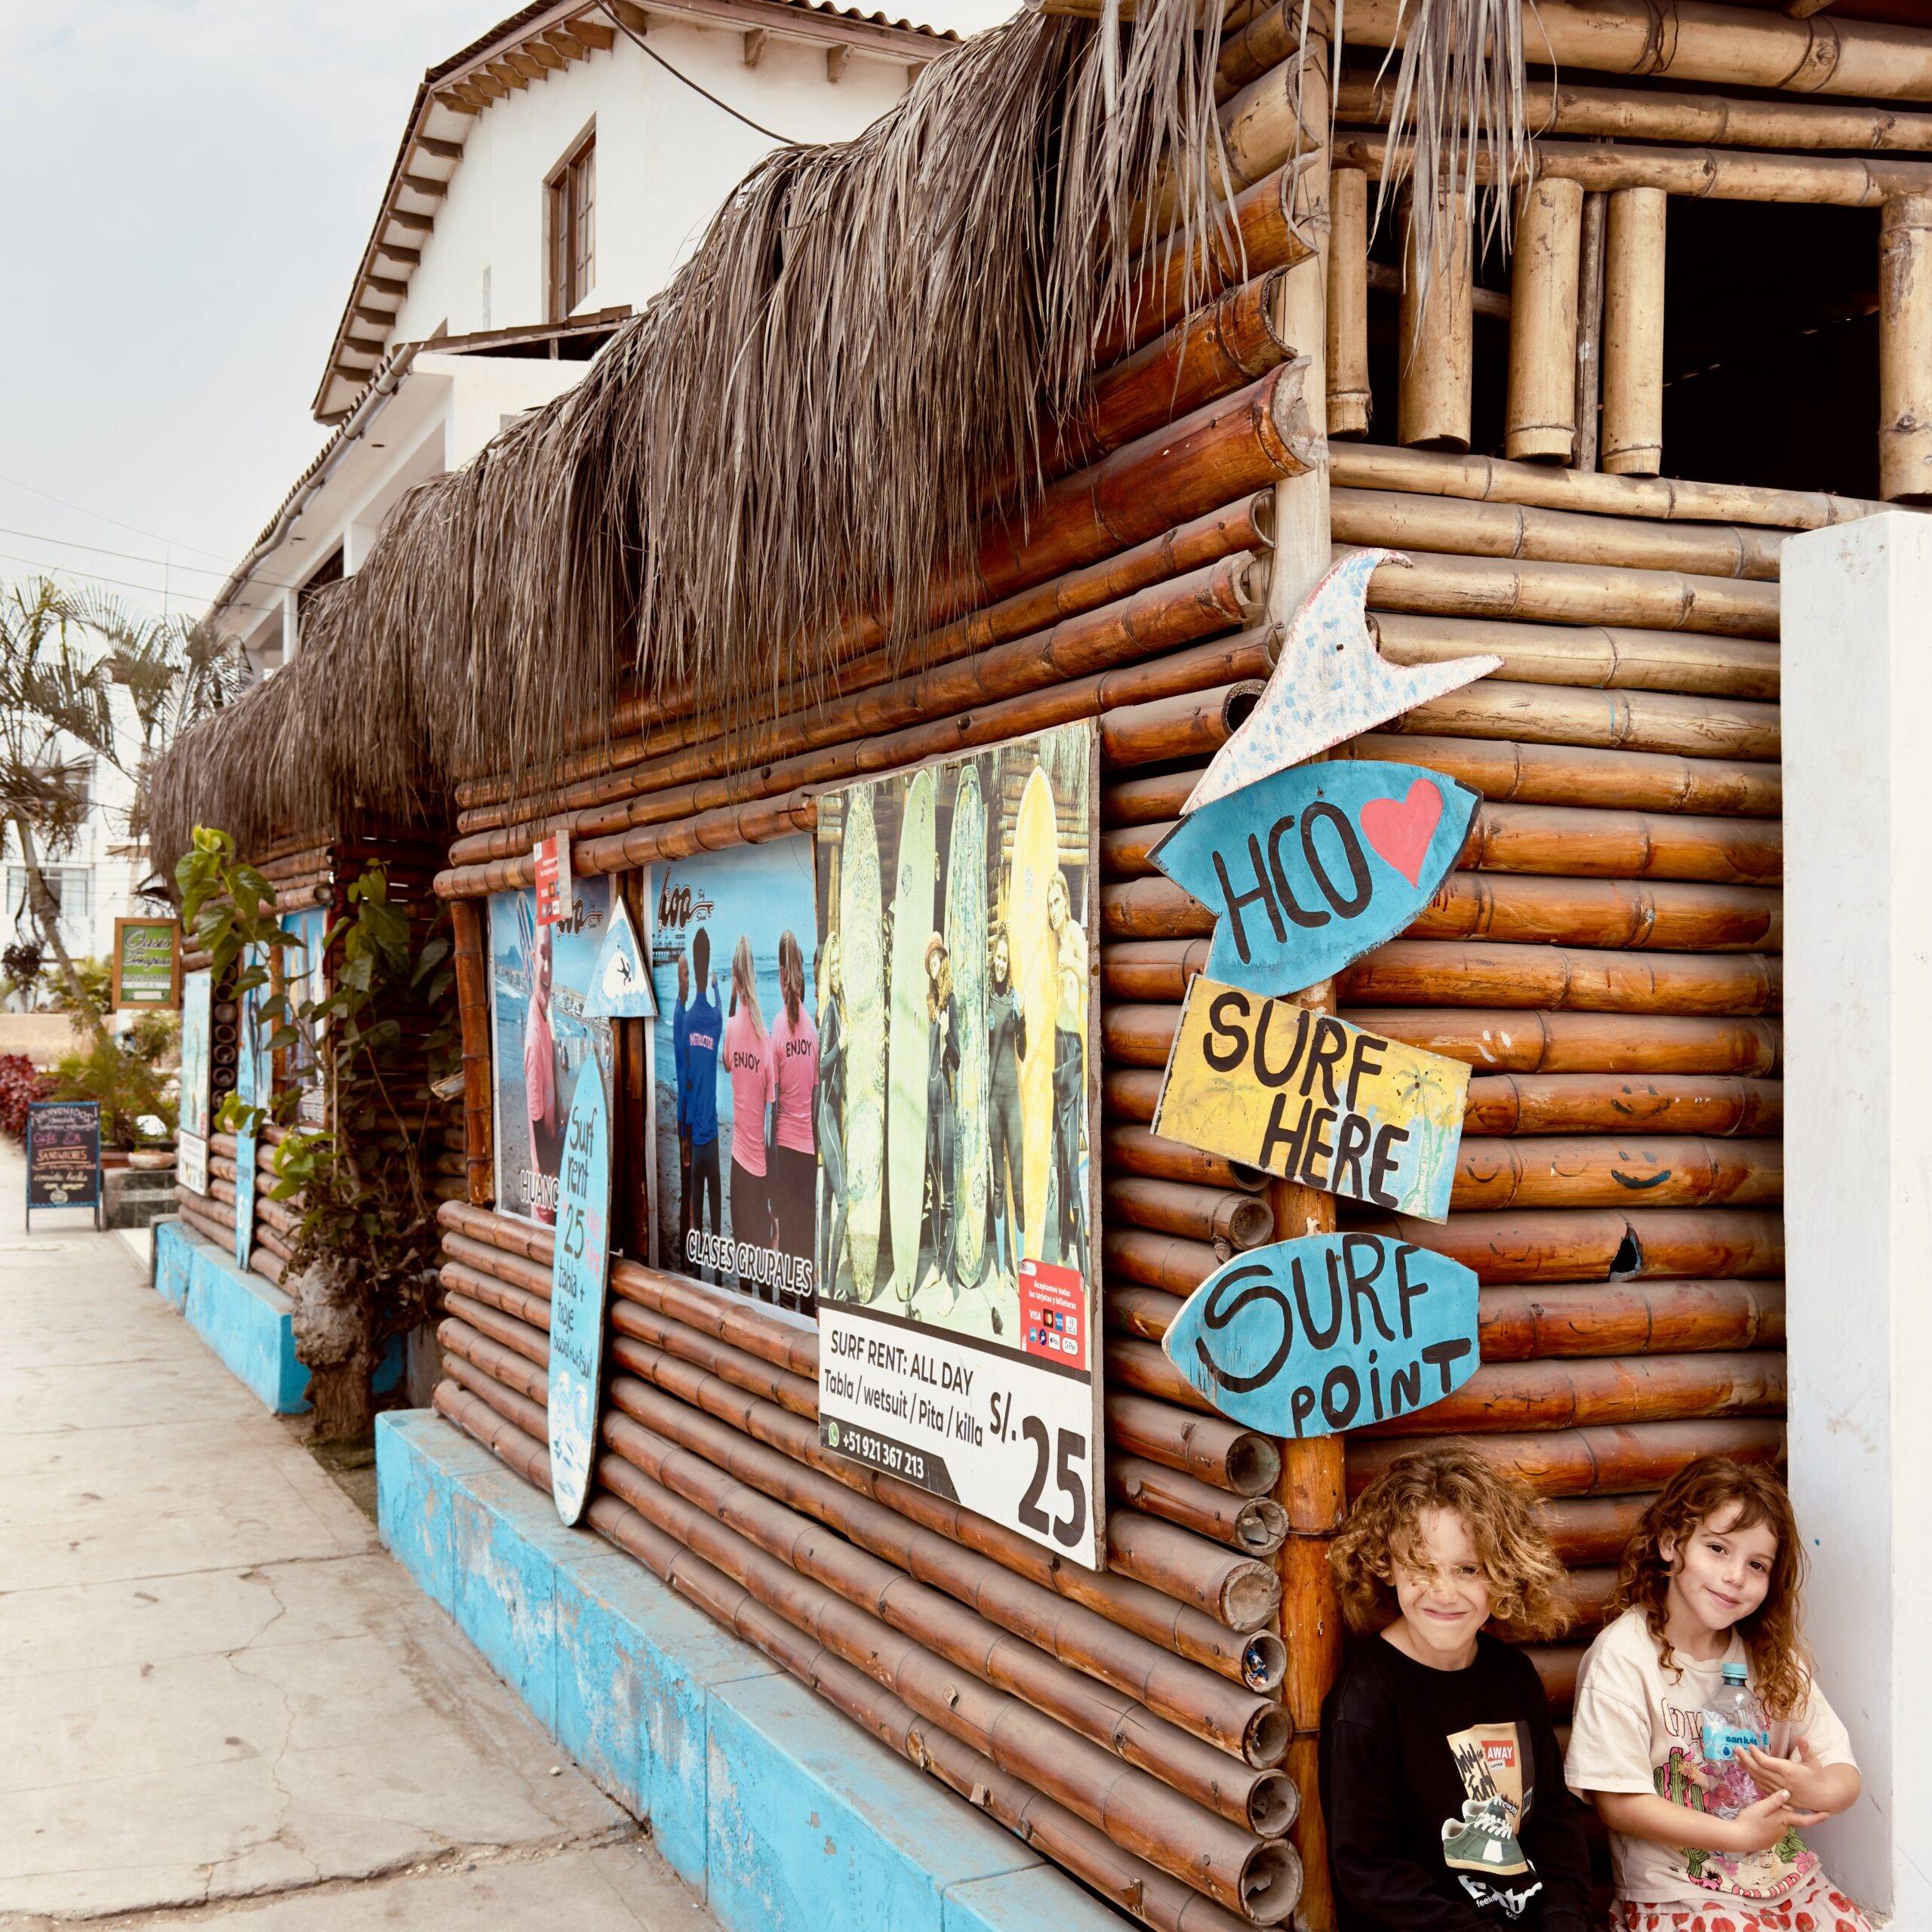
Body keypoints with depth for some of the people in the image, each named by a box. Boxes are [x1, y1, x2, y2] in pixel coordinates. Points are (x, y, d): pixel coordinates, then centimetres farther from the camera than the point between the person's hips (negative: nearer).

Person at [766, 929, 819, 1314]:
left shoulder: (777, 1027, -12)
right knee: (808, 1233, 10)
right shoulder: (812, 1028, 1)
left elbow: (773, 1103, -10)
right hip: (809, 1146, 4)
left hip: (785, 1144, -4)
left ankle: (790, 1300, 3)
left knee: (787, 1235, 1)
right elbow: (816, 1093, 8)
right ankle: (808, 1304, 15)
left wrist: (770, 1168, -5)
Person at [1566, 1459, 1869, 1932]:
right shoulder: (1623, 1654, -12)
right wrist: (1738, 1835, -17)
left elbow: (1845, 1775, 4)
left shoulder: (1772, 1653, 6)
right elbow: (1617, 1803, -13)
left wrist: (1822, 1790, -19)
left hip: (1789, 1886, 5)